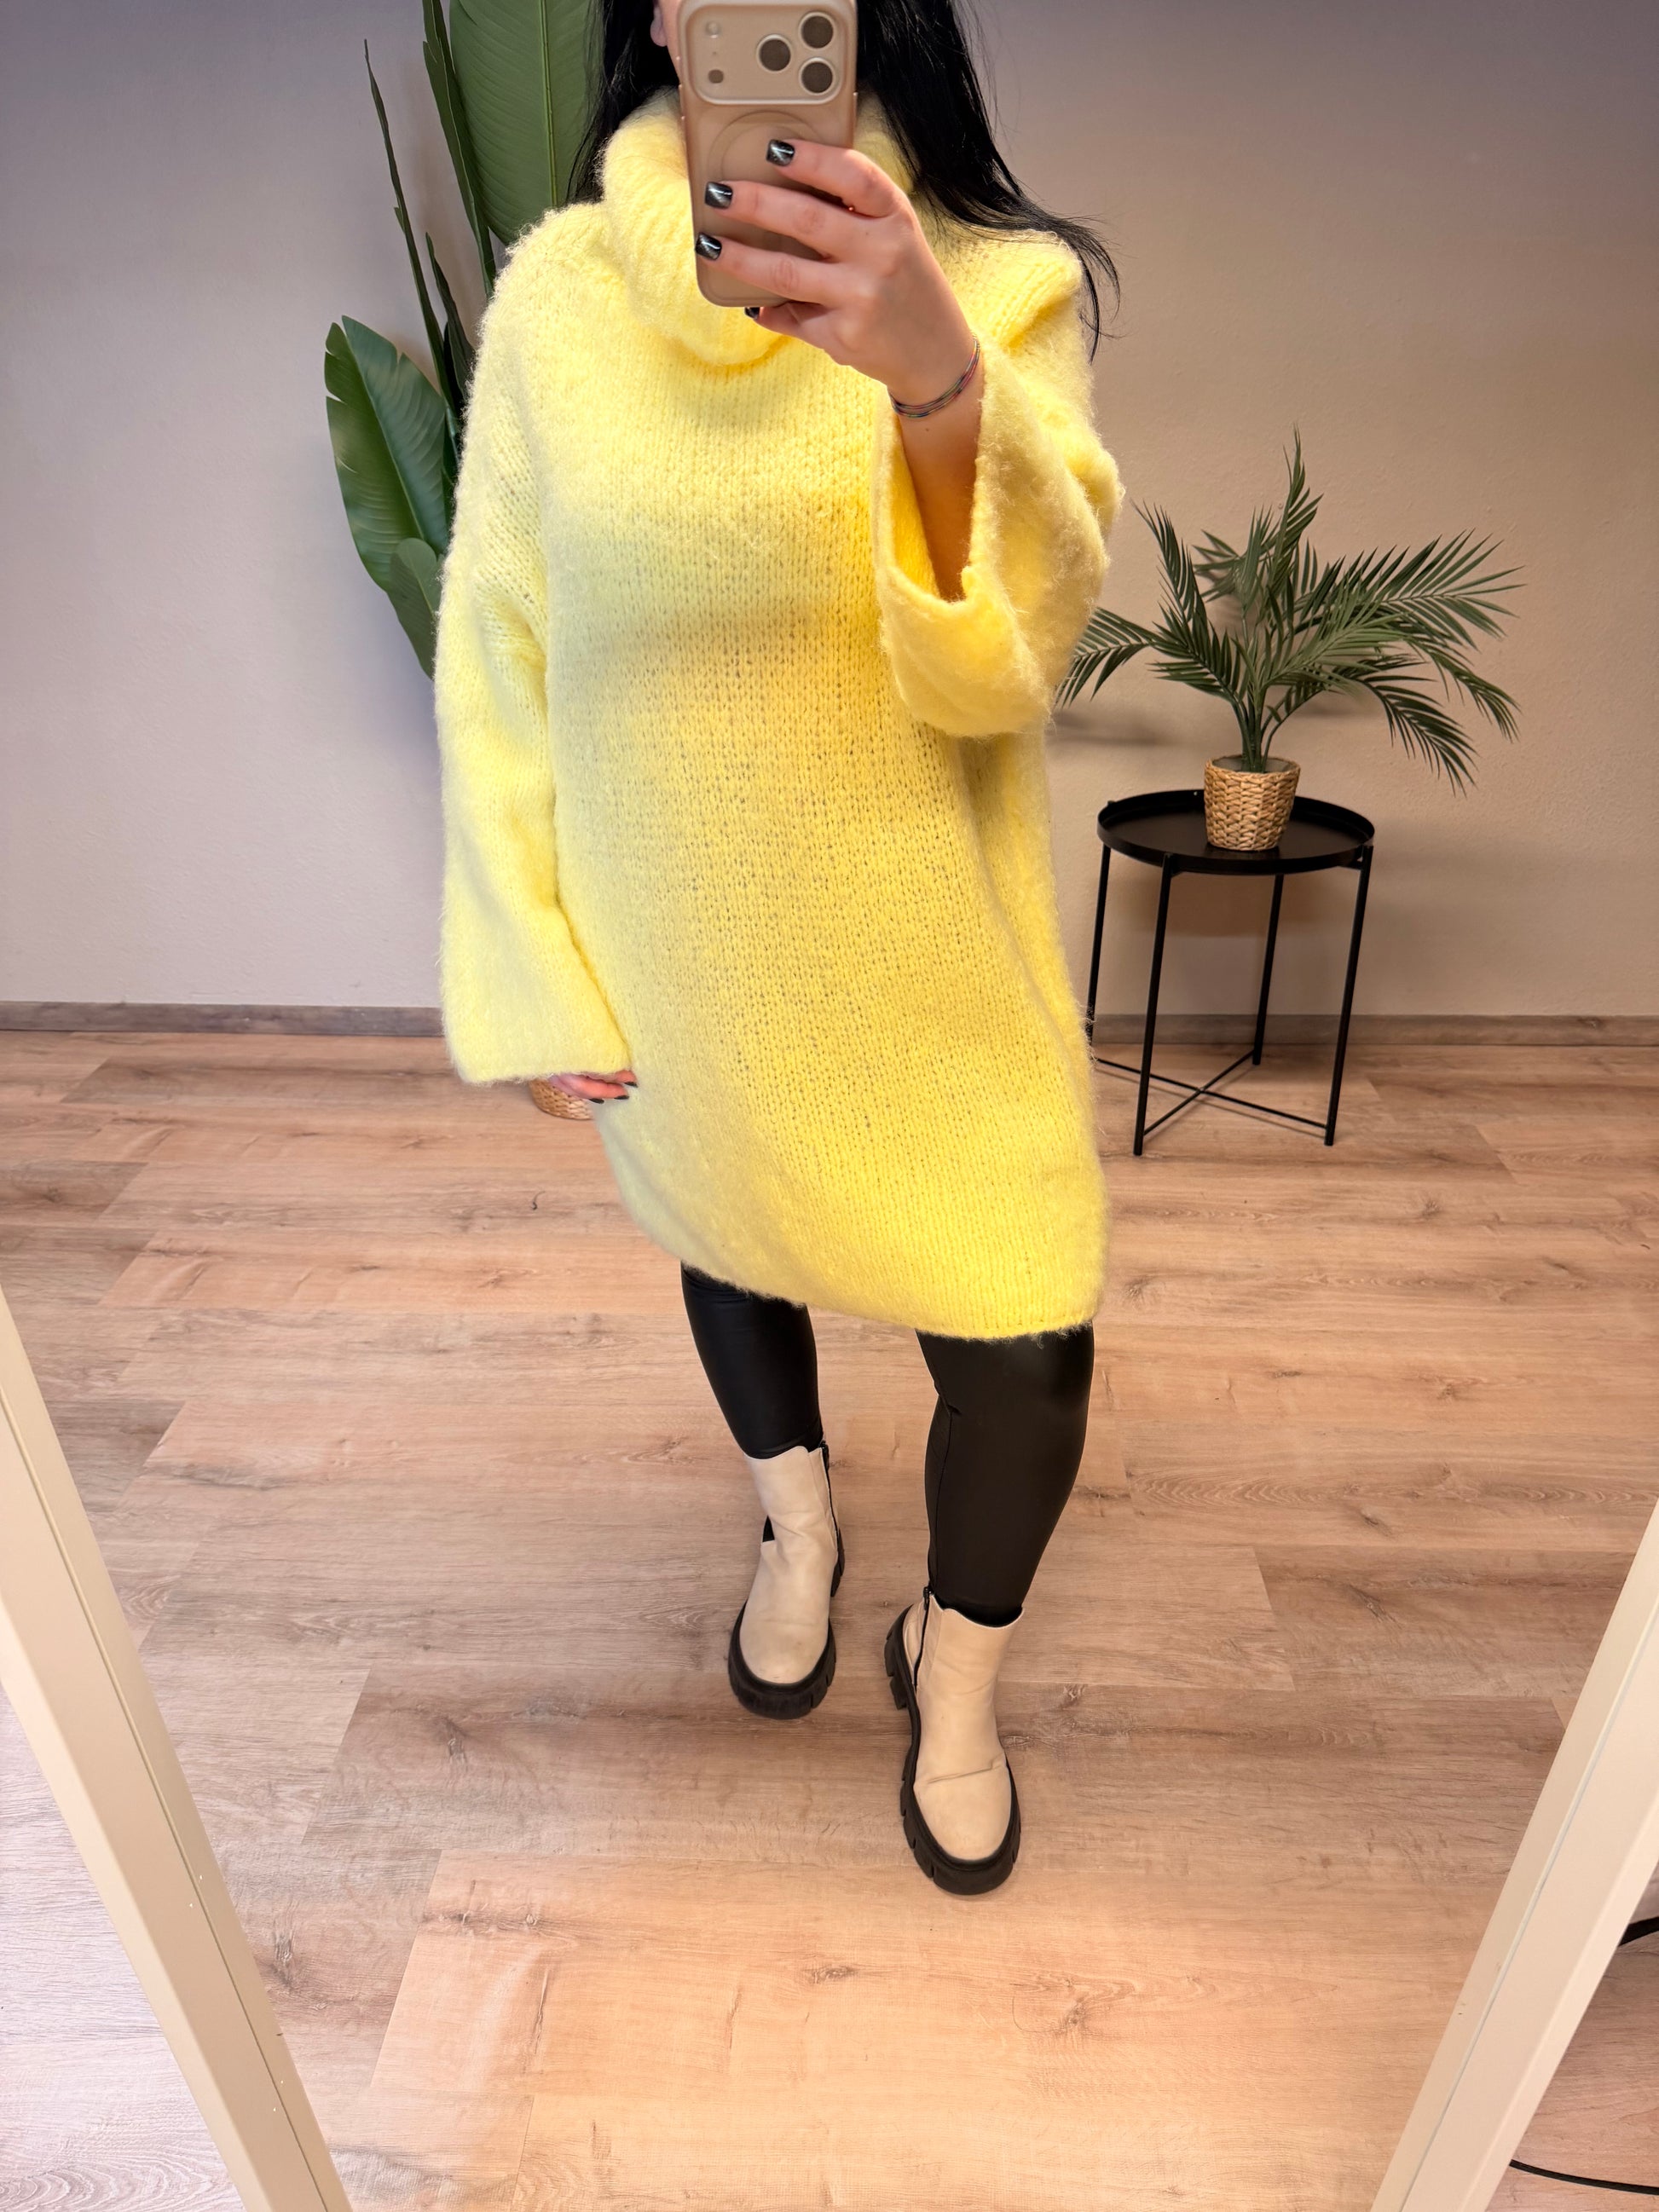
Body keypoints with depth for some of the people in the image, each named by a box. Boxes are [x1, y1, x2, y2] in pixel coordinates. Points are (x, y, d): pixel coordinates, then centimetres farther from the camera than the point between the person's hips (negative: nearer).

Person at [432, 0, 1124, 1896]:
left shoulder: (1003, 287, -5)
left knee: (1025, 1335, 1)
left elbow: (1009, 650, -19)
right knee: (718, 1227, 22)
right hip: (673, 951, 2)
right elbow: (494, 654, -2)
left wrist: (939, 382, -38)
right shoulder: (553, 296, -3)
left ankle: (954, 1669, 36)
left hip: (928, 949, -1)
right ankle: (797, 1515, 58)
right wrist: (537, 982, -4)